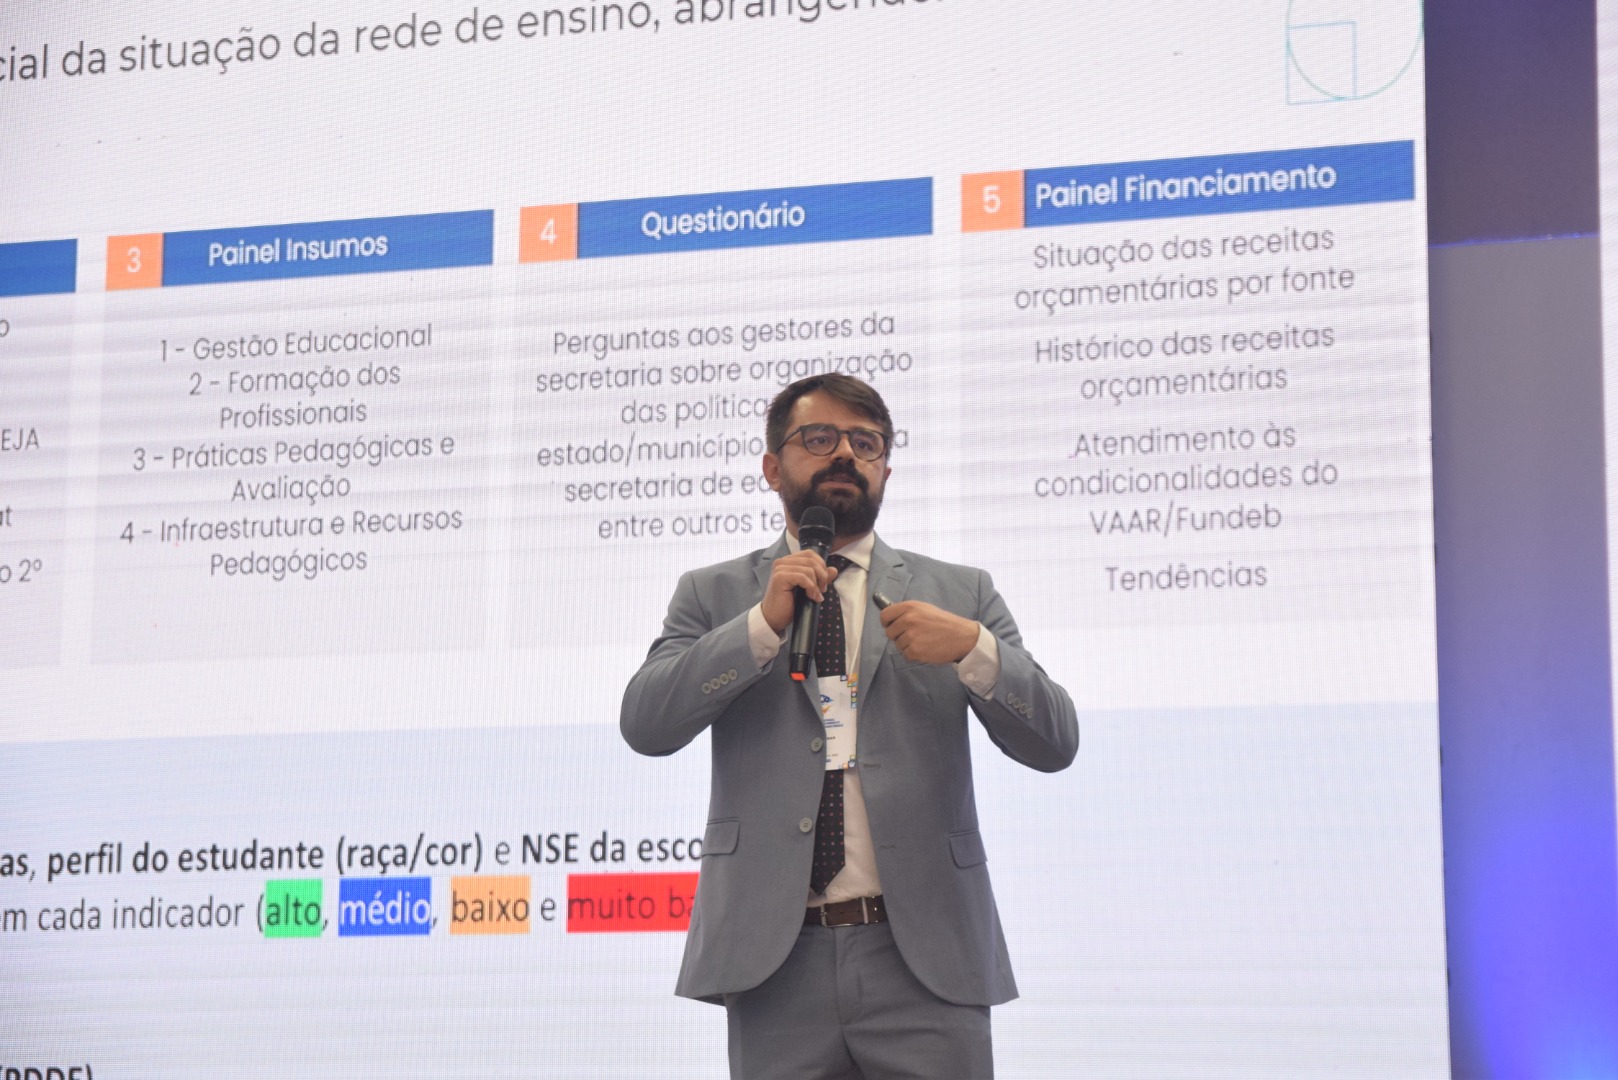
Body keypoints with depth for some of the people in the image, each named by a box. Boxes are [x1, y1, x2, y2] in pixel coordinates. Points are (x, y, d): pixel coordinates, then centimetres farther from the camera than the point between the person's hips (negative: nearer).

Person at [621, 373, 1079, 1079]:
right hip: (776, 962, 0)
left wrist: (972, 648, -12)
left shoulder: (959, 595, 13)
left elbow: (1052, 744, 5)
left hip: (925, 963, 0)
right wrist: (764, 622, -11)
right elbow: (646, 724, -2)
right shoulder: (714, 595, 13)